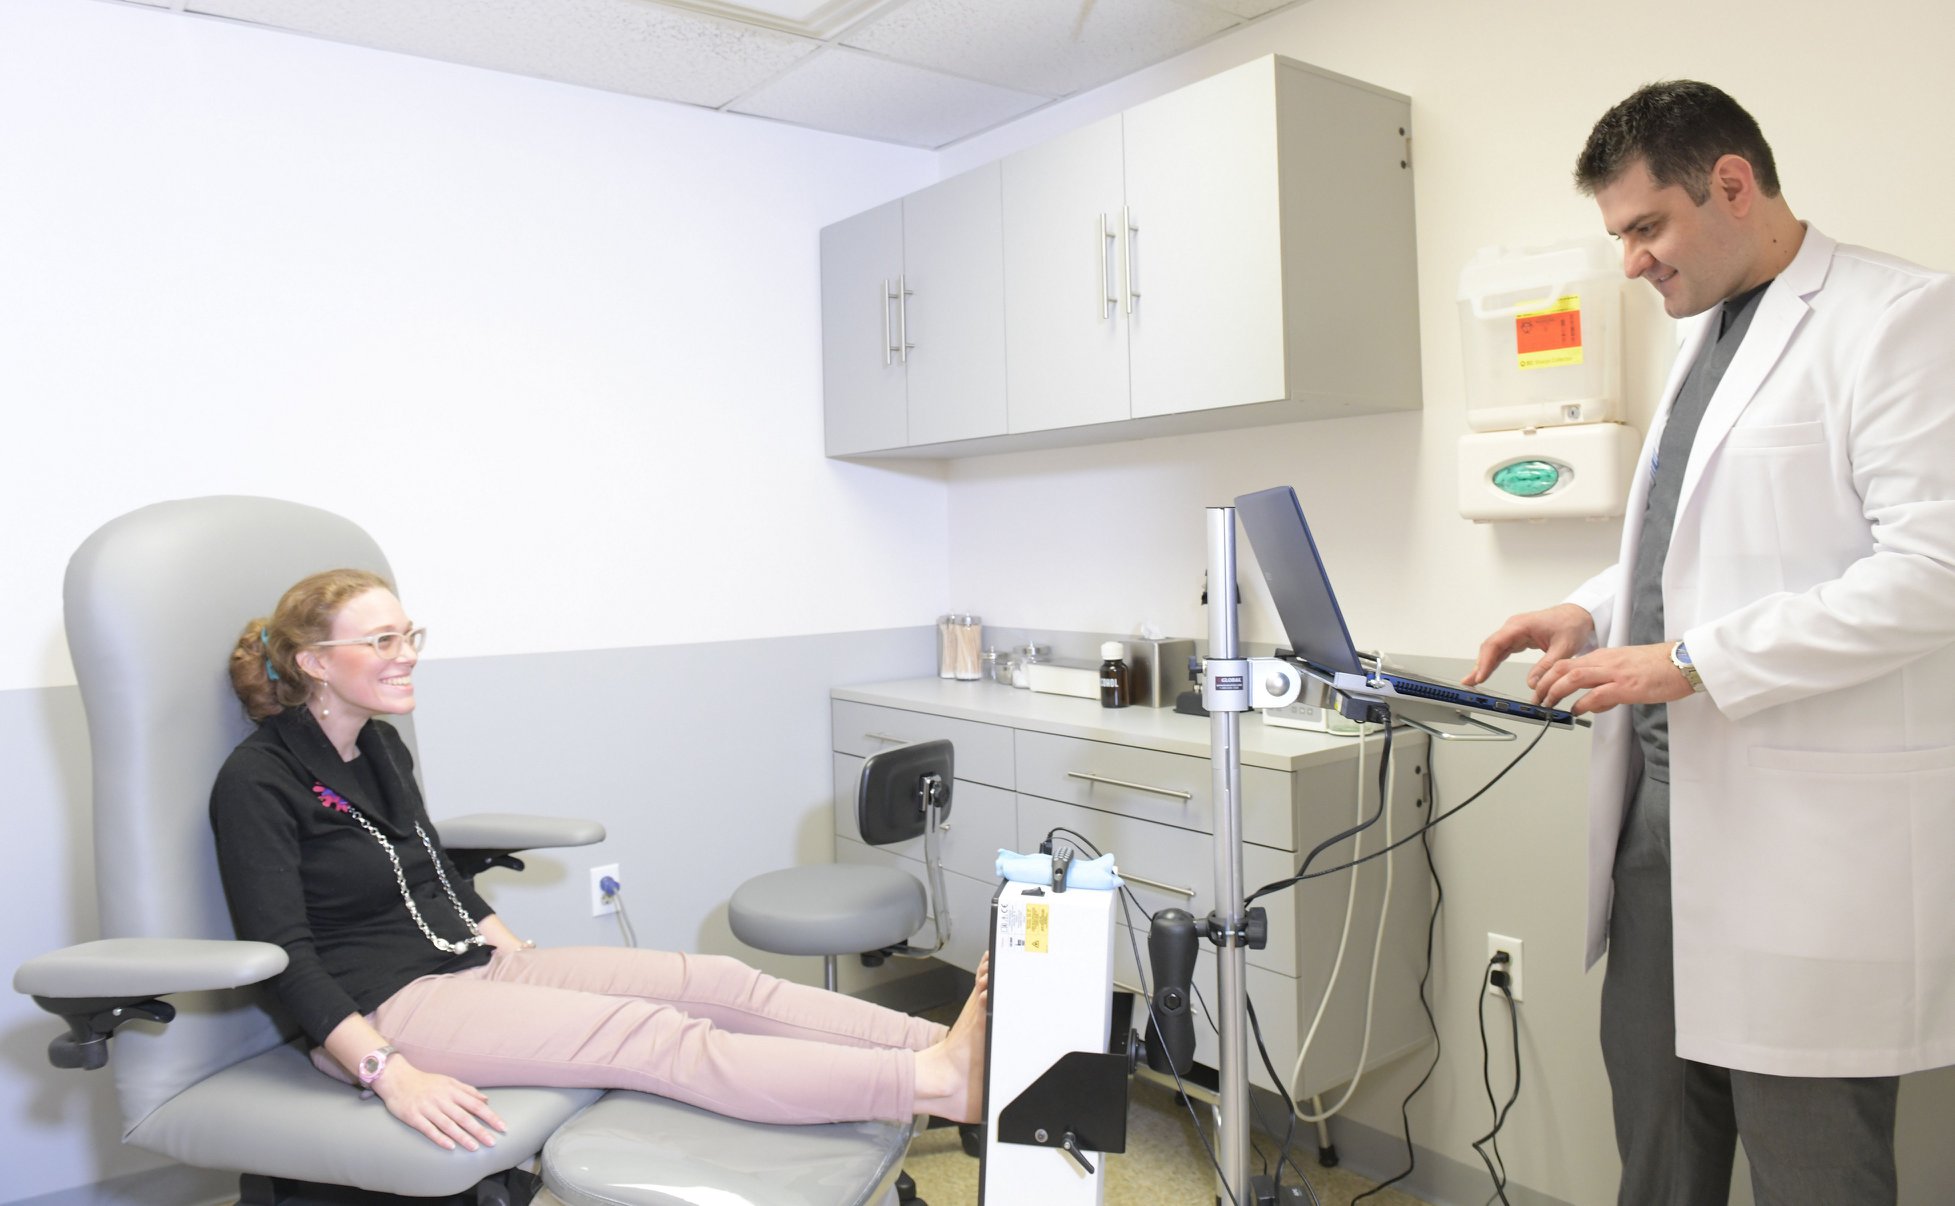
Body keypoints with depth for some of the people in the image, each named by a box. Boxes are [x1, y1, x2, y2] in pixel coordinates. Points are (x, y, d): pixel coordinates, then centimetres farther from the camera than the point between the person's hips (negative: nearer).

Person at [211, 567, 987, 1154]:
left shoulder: (381, 746, 14)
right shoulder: (259, 782, -11)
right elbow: (286, 957, -17)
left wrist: (523, 955, 12)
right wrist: (391, 1075, -27)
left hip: (473, 966, 8)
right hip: (382, 1006, -8)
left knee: (716, 982, -13)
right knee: (654, 1036, -27)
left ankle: (942, 1048, -21)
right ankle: (937, 1085, -35)